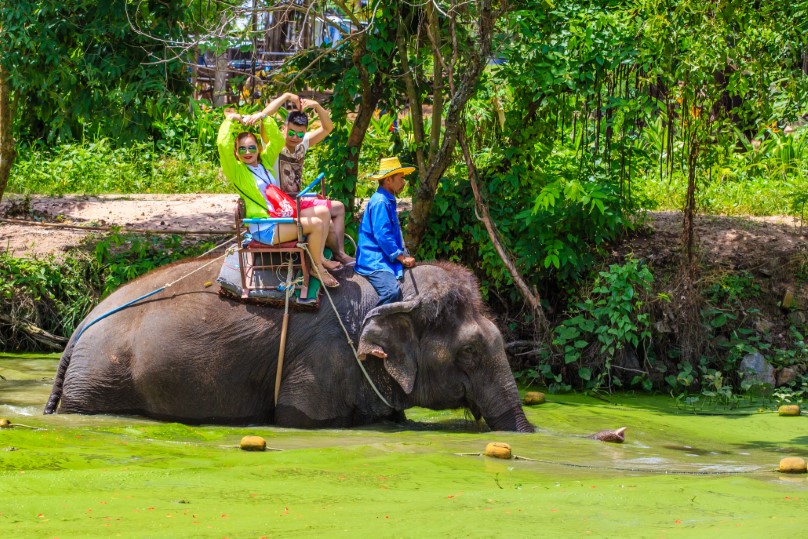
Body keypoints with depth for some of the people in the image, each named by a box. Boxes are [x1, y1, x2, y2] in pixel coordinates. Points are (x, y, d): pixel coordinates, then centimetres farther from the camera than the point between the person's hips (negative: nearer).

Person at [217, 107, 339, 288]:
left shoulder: (264, 162, 11)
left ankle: (319, 258, 7)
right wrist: (230, 121, -14)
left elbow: (278, 141, 13)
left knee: (323, 212, 0)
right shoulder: (237, 170, -9)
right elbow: (223, 144, -25)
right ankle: (317, 269, -1)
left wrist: (265, 120, -1)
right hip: (264, 229, -8)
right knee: (316, 224, -19)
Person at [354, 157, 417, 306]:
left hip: (385, 259, 10)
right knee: (392, 291, -30)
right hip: (375, 261, -10)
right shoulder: (380, 202, -12)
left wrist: (404, 255, 14)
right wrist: (402, 257, -13)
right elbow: (382, 235, -19)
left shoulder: (388, 201, 21)